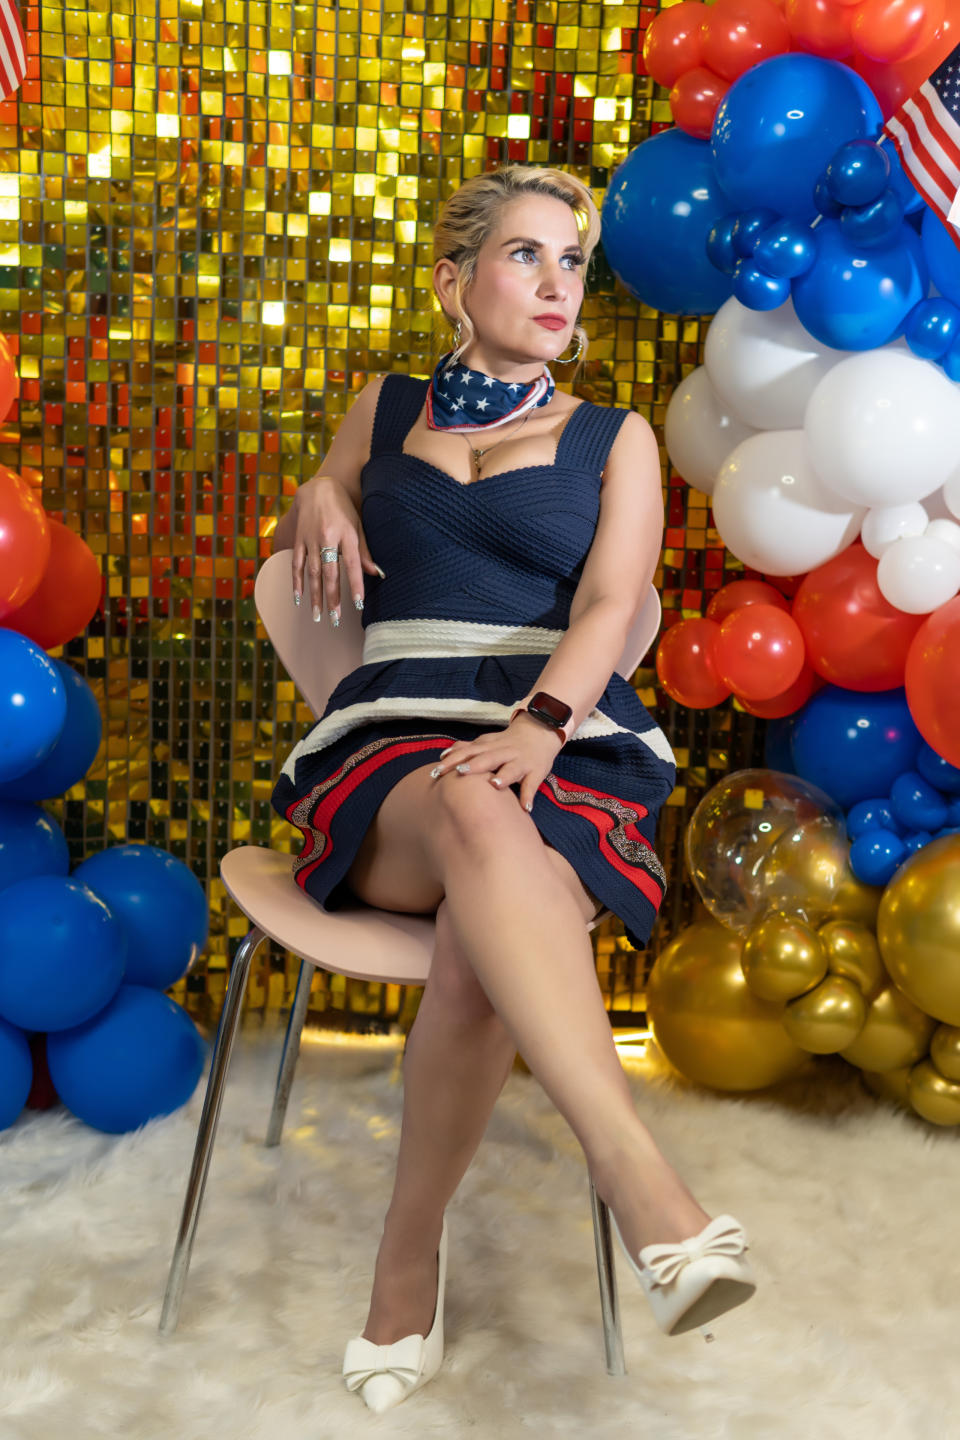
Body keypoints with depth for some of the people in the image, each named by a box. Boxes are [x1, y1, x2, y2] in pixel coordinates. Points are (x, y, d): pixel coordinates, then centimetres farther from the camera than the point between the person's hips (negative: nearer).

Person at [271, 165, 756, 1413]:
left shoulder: (615, 440, 17)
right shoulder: (385, 411, 22)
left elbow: (609, 602, 0)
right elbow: (309, 529, 38)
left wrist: (540, 725, -21)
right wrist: (317, 501, 11)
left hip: (567, 743, 0)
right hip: (397, 737, 1)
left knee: (482, 950, -35)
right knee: (477, 812, -40)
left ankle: (411, 1251, -16)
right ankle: (643, 1182, -50)